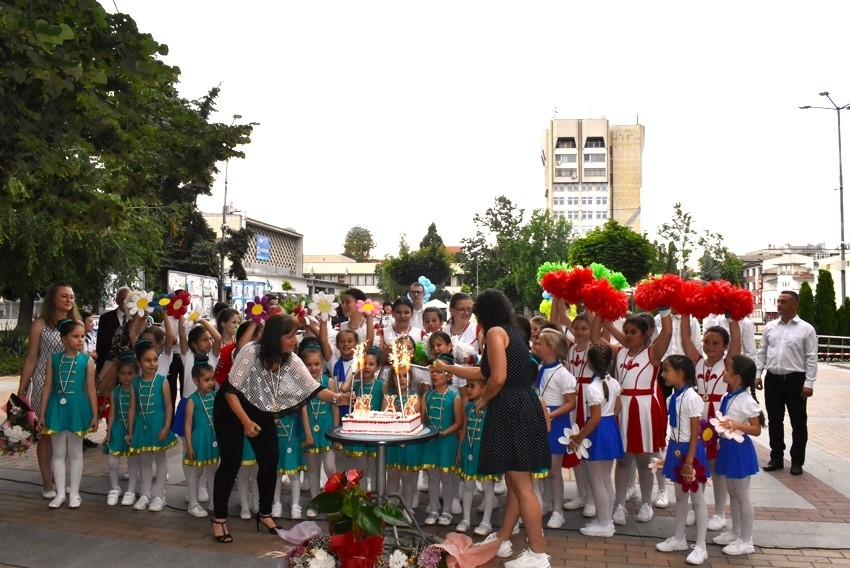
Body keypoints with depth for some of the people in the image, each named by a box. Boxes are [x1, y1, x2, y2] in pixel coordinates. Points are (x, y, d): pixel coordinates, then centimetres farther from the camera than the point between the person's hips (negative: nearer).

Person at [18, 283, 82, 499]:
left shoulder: (77, 324, 7)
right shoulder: (40, 325, -4)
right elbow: (31, 359, -3)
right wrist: (21, 390, -3)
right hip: (46, 384, -3)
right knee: (46, 433, 3)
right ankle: (47, 483, 12)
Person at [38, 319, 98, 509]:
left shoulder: (87, 361, -4)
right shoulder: (54, 359, 0)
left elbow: (91, 390, -3)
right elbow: (47, 388, 3)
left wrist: (94, 415, -3)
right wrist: (42, 413, 2)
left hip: (77, 408, -2)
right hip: (58, 408, 2)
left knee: (75, 453, 8)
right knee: (58, 453, 9)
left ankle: (74, 493, 18)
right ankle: (60, 493, 20)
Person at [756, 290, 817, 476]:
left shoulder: (806, 329, -4)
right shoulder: (770, 327, 7)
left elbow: (811, 358, -6)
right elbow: (762, 352, 11)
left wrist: (809, 383, -10)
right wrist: (757, 374, 5)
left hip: (795, 380, -3)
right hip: (773, 379, 4)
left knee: (798, 422, 6)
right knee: (774, 421, 11)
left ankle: (797, 461, 19)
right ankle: (776, 458, 24)